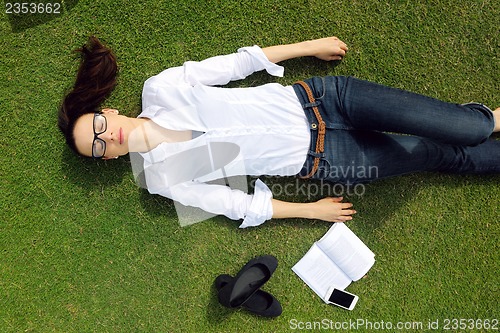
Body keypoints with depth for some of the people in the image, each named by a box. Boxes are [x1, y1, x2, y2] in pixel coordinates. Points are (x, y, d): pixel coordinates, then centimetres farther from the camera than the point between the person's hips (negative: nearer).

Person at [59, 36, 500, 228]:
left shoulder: (160, 88, -3)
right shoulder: (162, 176, -4)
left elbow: (236, 63, 4)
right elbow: (237, 205, -2)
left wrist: (310, 46, 5)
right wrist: (311, 210, -2)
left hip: (315, 97, 1)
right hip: (317, 161, -1)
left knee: (458, 128, -6)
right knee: (441, 156, 1)